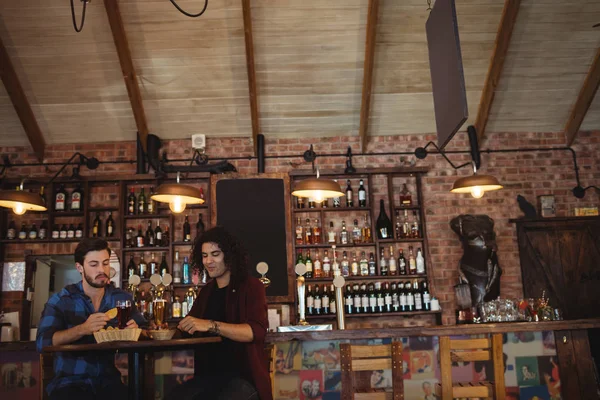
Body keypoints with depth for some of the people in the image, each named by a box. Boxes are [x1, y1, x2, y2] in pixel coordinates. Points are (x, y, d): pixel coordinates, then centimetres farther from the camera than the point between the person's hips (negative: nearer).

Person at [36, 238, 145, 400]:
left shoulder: (122, 298, 7)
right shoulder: (60, 300, -1)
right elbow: (42, 342, -13)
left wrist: (136, 330, -14)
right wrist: (82, 329, -28)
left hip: (111, 380, 2)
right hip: (71, 381, -2)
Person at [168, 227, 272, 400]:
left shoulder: (251, 286, -3)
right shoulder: (206, 291, 16)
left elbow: (257, 331, -19)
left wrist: (211, 325, -30)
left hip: (244, 376, -4)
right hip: (208, 375, 5)